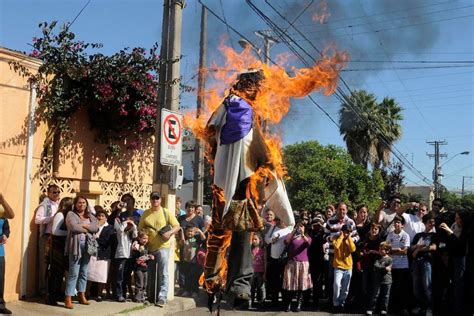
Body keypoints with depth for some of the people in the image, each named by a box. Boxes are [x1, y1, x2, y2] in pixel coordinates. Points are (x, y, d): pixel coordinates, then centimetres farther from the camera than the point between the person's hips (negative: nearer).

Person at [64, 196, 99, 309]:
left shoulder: (91, 217, 17)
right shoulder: (71, 214, 2)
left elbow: (95, 228, 0)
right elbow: (73, 227, -15)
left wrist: (84, 225, -10)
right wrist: (86, 230, -3)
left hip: (87, 246, 5)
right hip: (76, 246, -5)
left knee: (84, 272, 11)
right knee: (74, 273, -9)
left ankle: (81, 295, 21)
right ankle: (68, 298, -7)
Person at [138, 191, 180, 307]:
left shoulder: (166, 212, -1)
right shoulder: (145, 214, 9)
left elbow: (177, 226, -2)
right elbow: (140, 228, 16)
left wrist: (170, 232, -20)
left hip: (162, 246, -4)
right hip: (149, 247, 4)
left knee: (163, 273, -8)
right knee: (150, 273, 13)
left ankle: (162, 298, -8)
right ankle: (150, 297, 24)